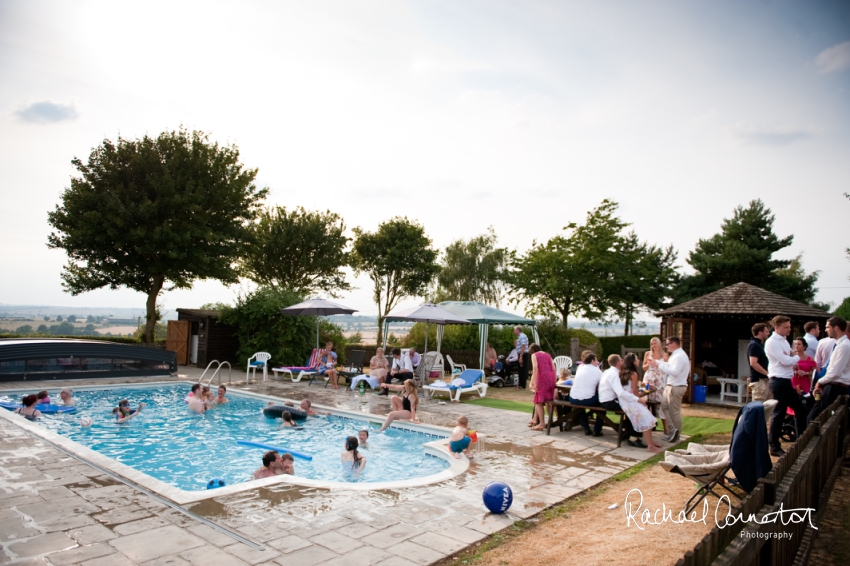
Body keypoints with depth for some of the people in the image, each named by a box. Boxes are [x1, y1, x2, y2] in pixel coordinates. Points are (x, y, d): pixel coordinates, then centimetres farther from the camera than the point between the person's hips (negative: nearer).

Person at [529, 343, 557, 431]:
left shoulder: (534, 355, 5)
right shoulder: (548, 355, 23)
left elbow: (535, 368, -9)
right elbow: (554, 369, 14)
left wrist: (534, 383, -13)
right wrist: (554, 382, 15)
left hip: (542, 378, -6)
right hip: (551, 378, 6)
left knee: (539, 401, 2)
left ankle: (542, 424, -1)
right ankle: (535, 420, 21)